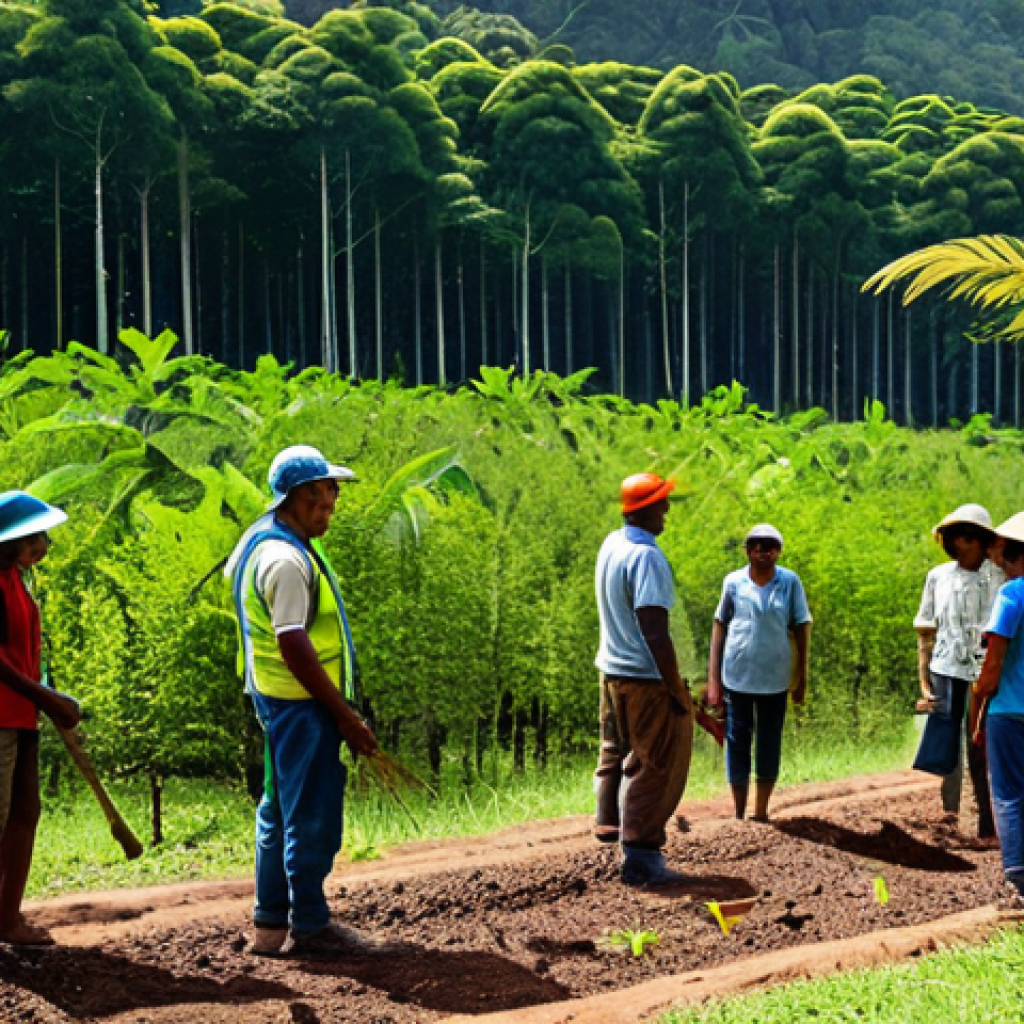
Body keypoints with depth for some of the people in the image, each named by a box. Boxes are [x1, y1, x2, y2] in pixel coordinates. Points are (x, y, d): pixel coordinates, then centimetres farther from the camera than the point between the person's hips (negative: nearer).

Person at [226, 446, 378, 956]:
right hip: (303, 704, -11)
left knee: (280, 812, 17)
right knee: (312, 818, -1)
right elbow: (294, 648, -25)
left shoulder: (262, 540, 11)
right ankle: (309, 927, 8)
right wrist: (346, 716, -19)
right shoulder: (286, 560, -22)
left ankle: (271, 922, 26)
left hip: (277, 700, 11)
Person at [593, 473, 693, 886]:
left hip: (612, 670, 9)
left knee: (616, 755, 21)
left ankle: (609, 823, 29)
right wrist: (676, 688, -20)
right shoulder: (647, 557, -21)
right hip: (646, 678, -9)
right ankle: (640, 855, 1)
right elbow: (654, 630, -24)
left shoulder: (611, 544, 5)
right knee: (655, 766, -1)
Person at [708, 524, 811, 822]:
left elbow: (801, 628, 5)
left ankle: (761, 813, 16)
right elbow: (719, 626, 3)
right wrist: (713, 679, -1)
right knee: (737, 742, 5)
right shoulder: (734, 582, -1)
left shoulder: (790, 582, 0)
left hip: (774, 679, 1)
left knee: (769, 747, 6)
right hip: (736, 677, 0)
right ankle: (738, 814, 14)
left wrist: (802, 678, 4)